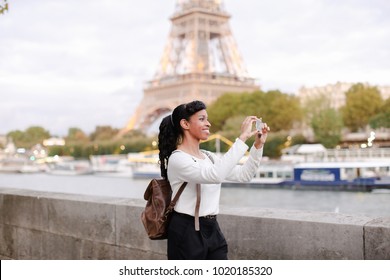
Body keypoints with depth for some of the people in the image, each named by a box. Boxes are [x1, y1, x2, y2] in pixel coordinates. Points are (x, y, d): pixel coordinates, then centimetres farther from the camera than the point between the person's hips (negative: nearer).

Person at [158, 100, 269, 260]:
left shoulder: (208, 157, 12)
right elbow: (215, 175, -32)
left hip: (212, 230, 8)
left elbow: (243, 175, 11)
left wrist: (258, 145, -1)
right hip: (187, 232, -8)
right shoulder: (177, 158, -15)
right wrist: (242, 138, -29)